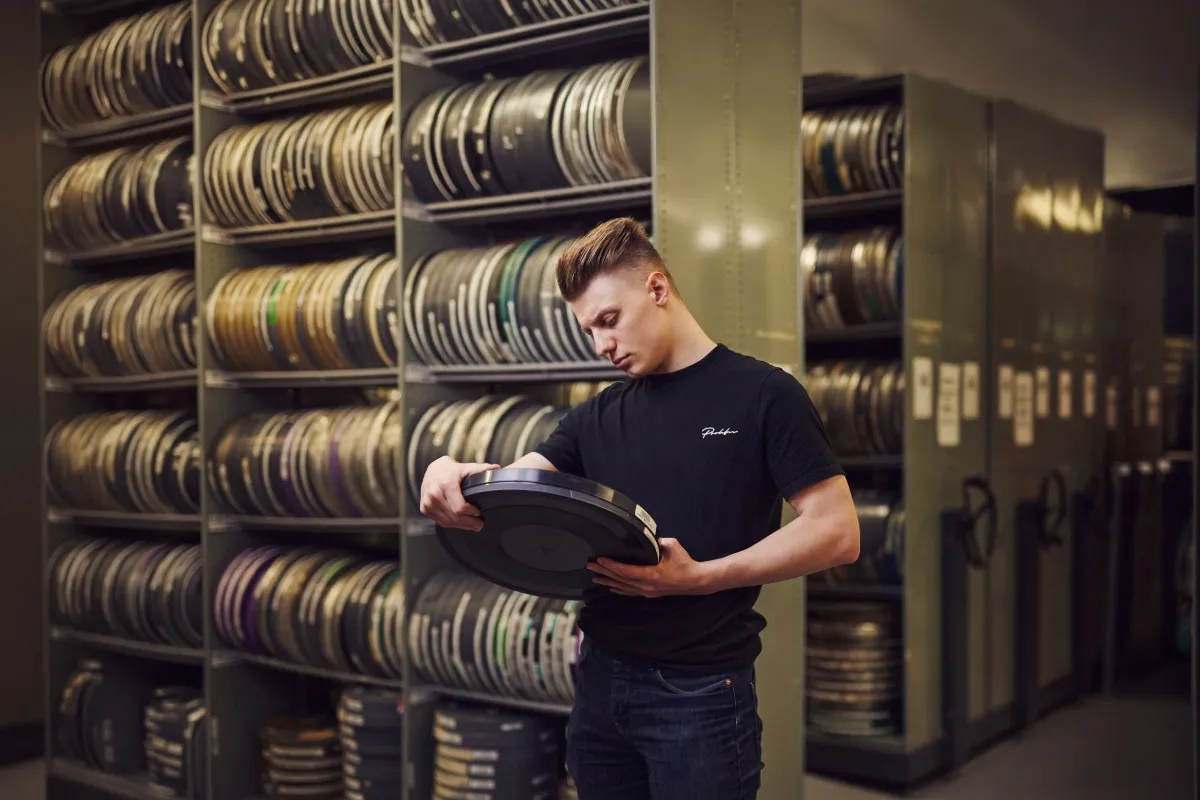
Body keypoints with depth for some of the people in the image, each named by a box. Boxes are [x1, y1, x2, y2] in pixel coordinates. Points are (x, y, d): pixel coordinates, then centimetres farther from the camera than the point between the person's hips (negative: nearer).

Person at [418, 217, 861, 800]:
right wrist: (449, 478, -22)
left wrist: (701, 576, -21)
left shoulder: (762, 395, -5)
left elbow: (837, 532, -10)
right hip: (599, 684, 5)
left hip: (702, 691, -5)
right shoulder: (597, 418, 10)